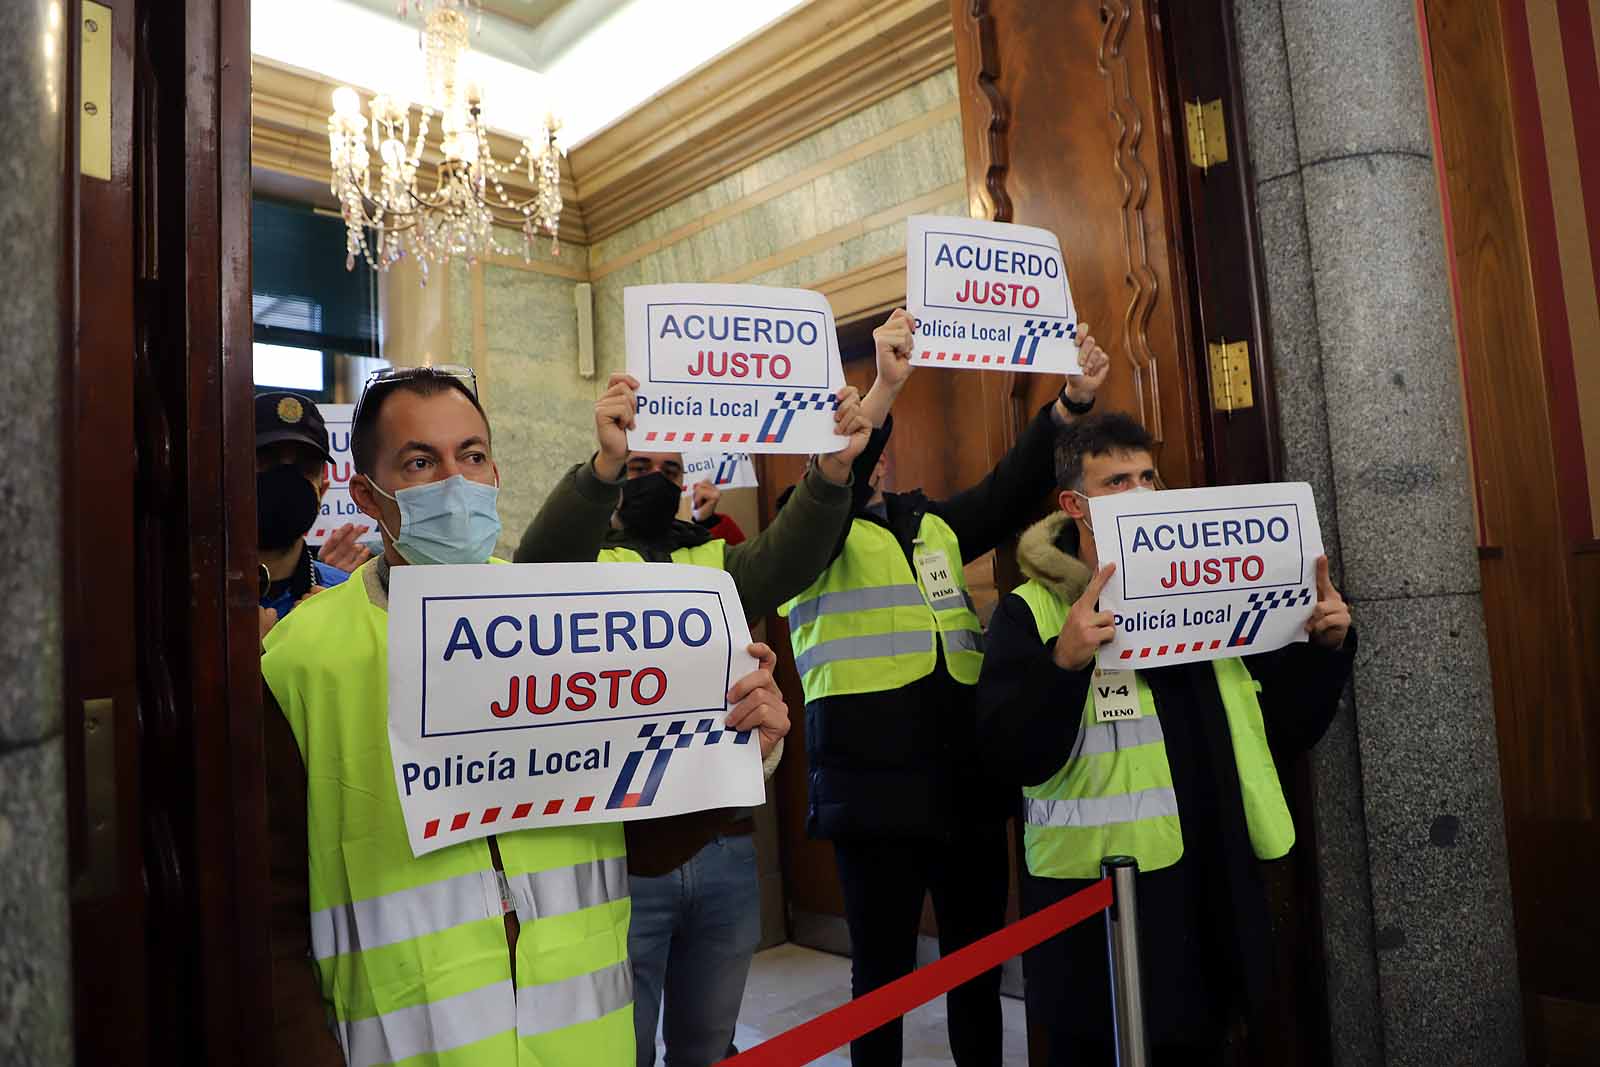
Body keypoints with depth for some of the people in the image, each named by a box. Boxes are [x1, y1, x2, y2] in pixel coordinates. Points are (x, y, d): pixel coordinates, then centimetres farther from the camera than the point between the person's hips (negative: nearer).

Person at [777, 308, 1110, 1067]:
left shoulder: (934, 524, 15)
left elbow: (1009, 491, 8)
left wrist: (1070, 401, -3)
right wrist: (883, 390, -33)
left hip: (968, 785, 5)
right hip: (876, 792, -5)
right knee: (884, 970, 8)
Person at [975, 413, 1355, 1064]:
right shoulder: (1030, 611, -7)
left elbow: (1279, 729, 13)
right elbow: (1010, 757, -17)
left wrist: (1326, 648, -2)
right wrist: (1064, 663, -30)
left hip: (1214, 883, 5)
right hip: (1095, 895, -5)